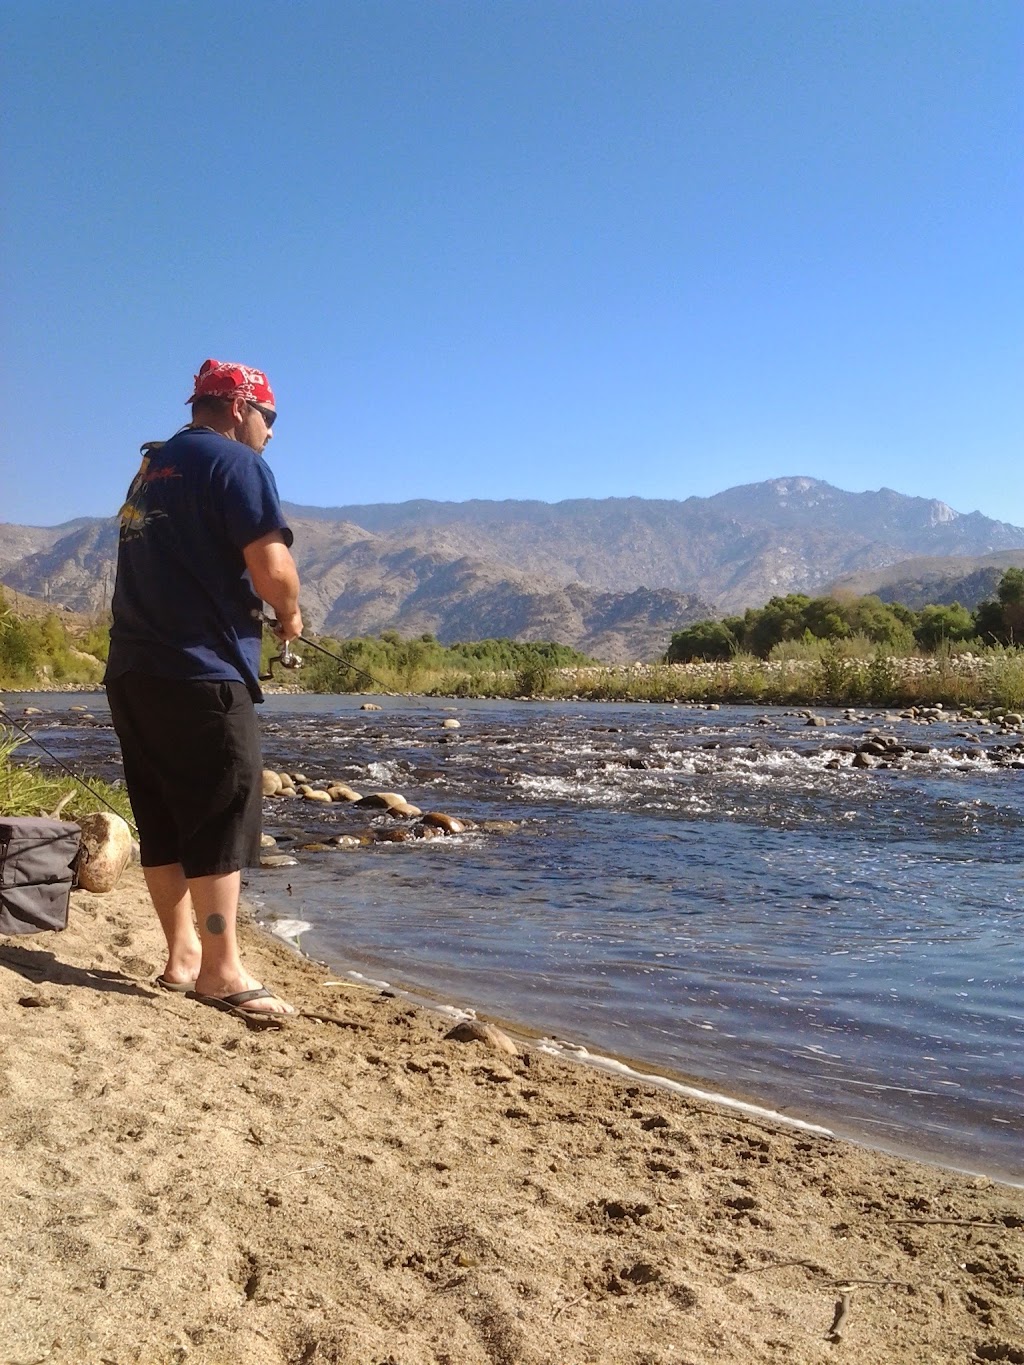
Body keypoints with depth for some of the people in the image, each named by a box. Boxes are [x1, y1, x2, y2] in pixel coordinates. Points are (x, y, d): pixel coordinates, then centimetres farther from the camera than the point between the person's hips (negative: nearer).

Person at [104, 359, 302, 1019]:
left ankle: (182, 957, 18)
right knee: (222, 819, -5)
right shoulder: (236, 462, -6)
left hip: (133, 672, 9)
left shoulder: (151, 469, 21)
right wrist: (290, 614, 4)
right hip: (202, 673, -9)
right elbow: (272, 569, -17)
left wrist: (266, 607, 19)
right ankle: (222, 972, -2)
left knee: (164, 821, 11)